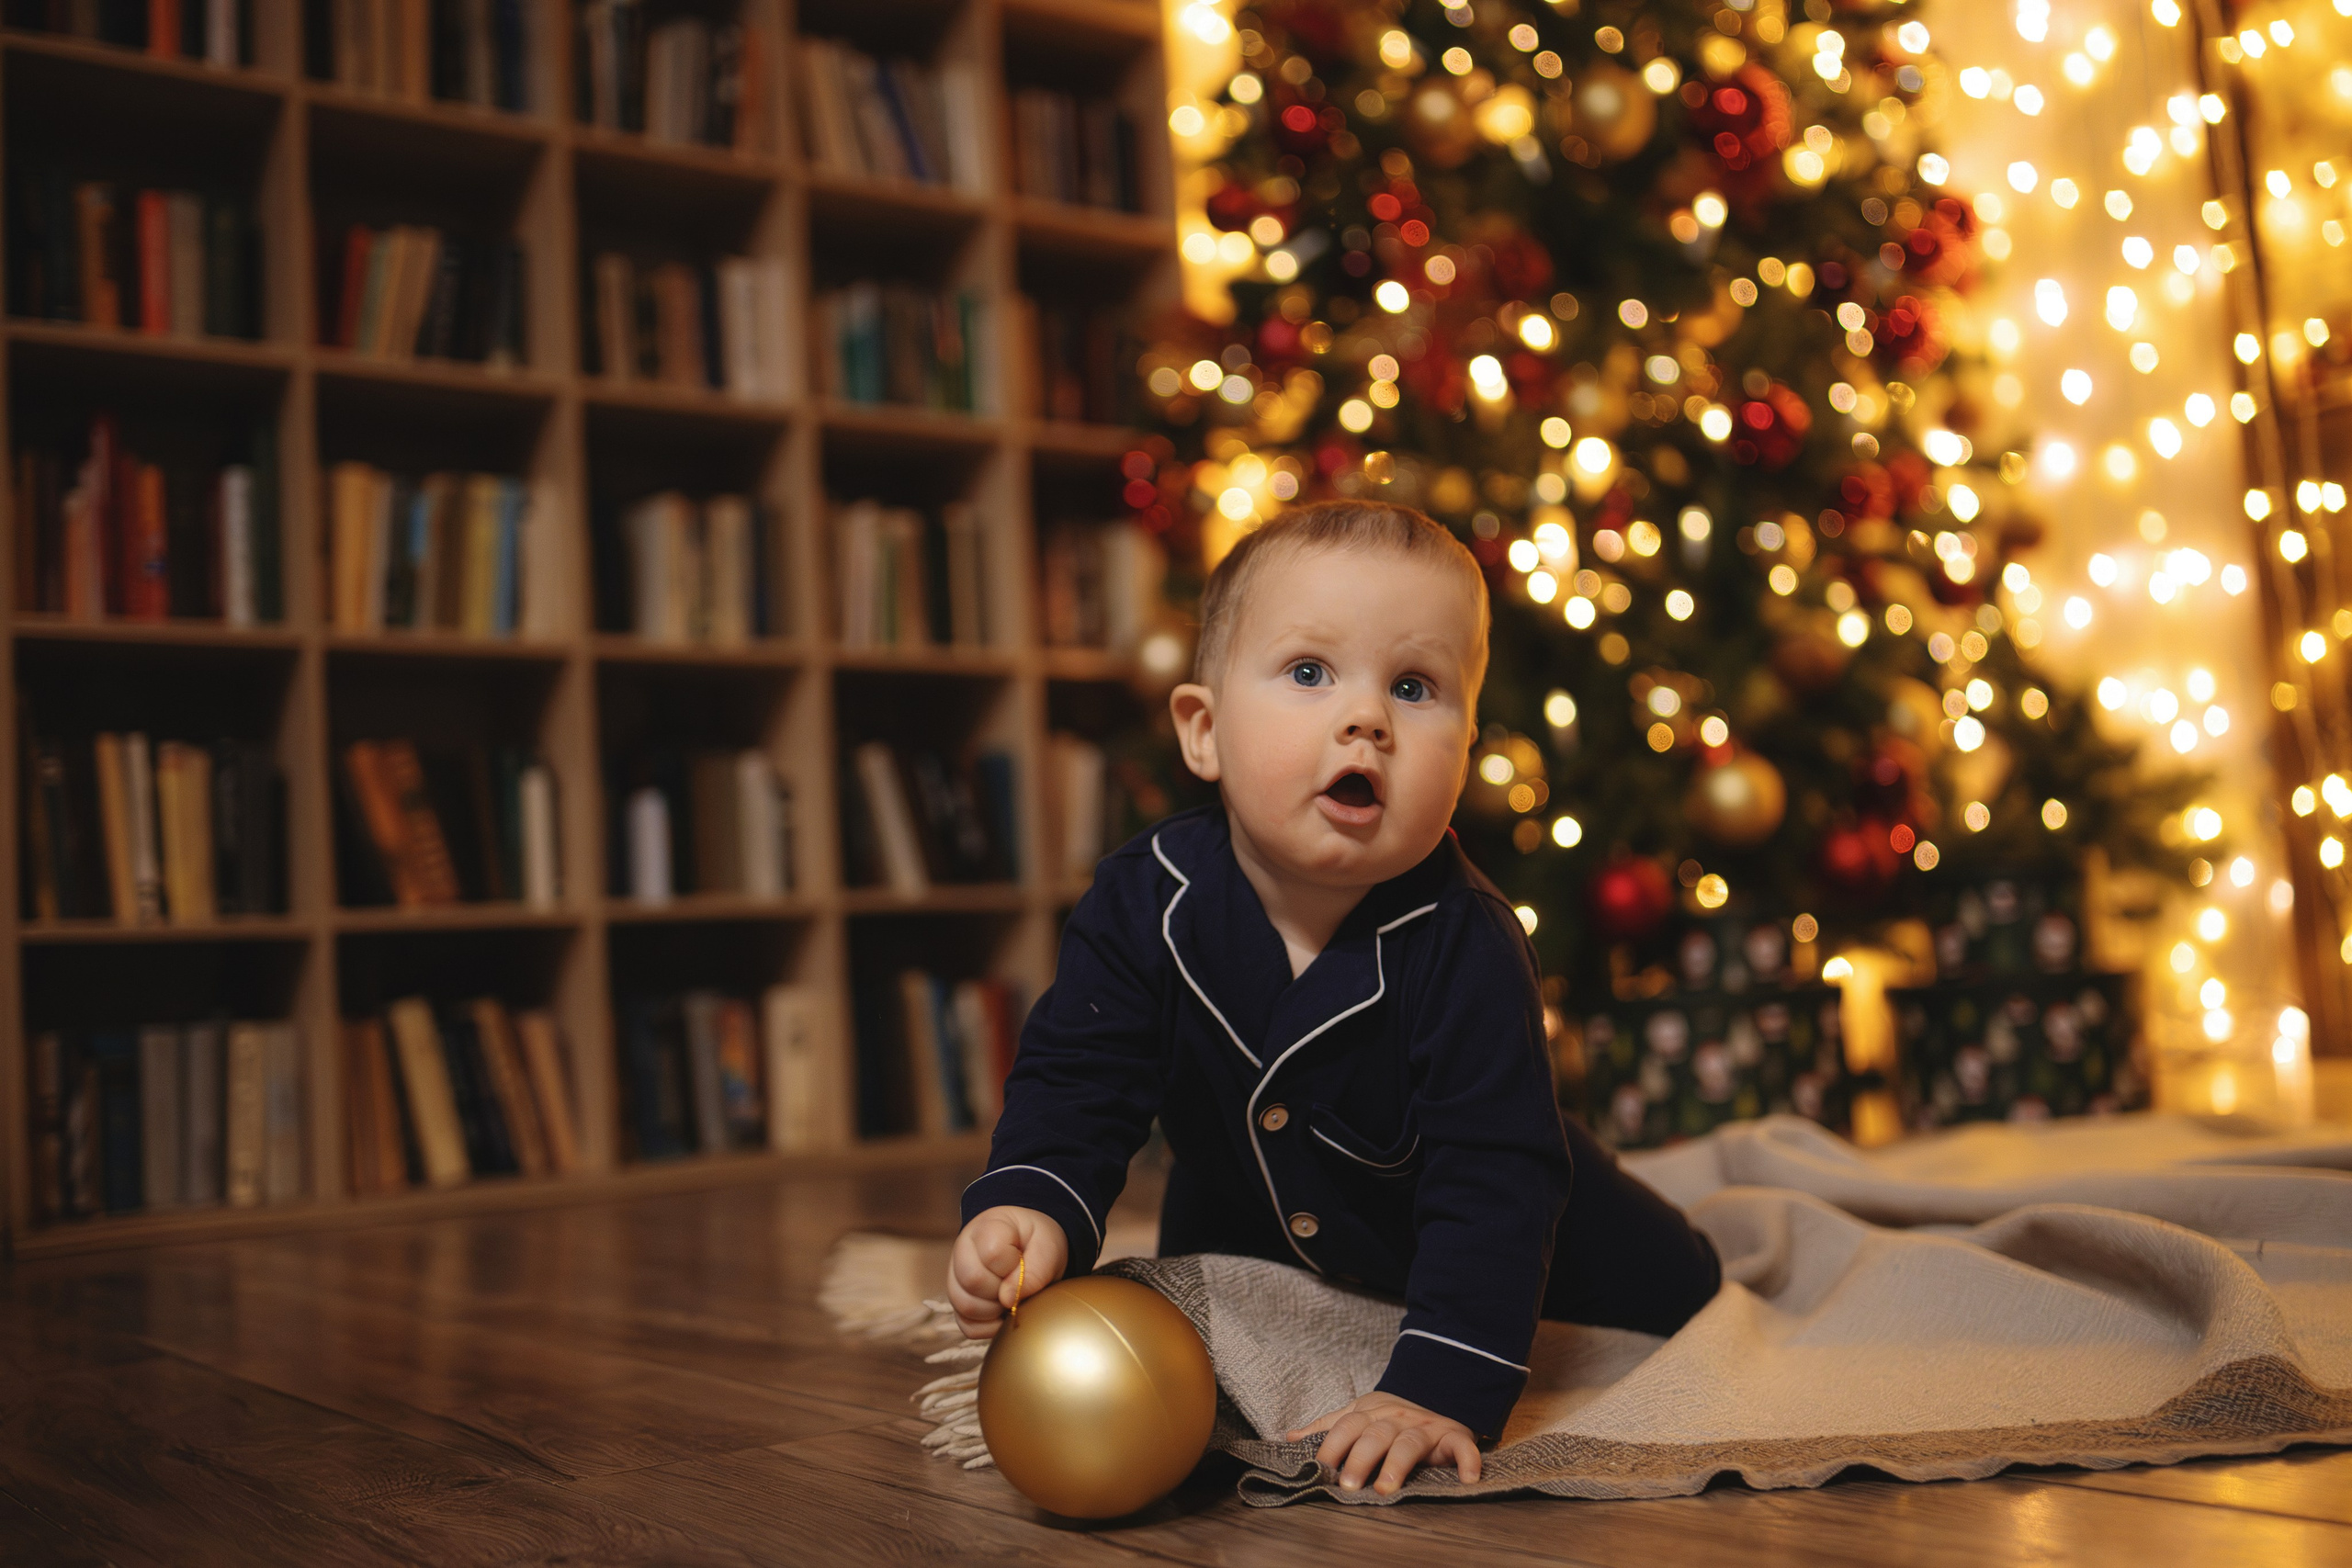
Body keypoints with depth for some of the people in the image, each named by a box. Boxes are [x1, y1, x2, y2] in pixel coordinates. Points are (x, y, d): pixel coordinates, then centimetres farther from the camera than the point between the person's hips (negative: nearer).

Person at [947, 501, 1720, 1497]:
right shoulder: (1145, 904, -28)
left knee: (1667, 1292, 7)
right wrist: (1030, 1209, -48)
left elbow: (1490, 1178, -37)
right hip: (1247, 1224, 3)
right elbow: (1076, 1086, -26)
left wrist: (1440, 1386, -47)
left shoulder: (1466, 947, -36)